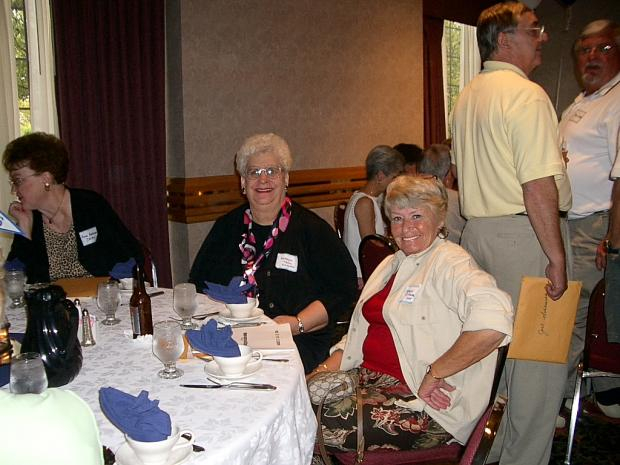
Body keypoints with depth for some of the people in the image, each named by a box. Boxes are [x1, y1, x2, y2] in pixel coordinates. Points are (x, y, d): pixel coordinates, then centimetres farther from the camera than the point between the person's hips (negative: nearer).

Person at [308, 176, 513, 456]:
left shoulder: (449, 262, -11)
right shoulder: (391, 264, 17)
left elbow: (493, 321, -30)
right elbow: (361, 329, 21)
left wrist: (434, 373, -22)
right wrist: (325, 369, 6)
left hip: (424, 402, -8)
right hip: (370, 379, 8)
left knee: (321, 426, -21)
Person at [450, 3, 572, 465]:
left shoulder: (467, 97, 16)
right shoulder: (526, 94, -13)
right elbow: (538, 184, -20)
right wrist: (556, 257, -16)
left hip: (477, 231, 9)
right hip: (524, 234, -9)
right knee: (539, 353, 2)